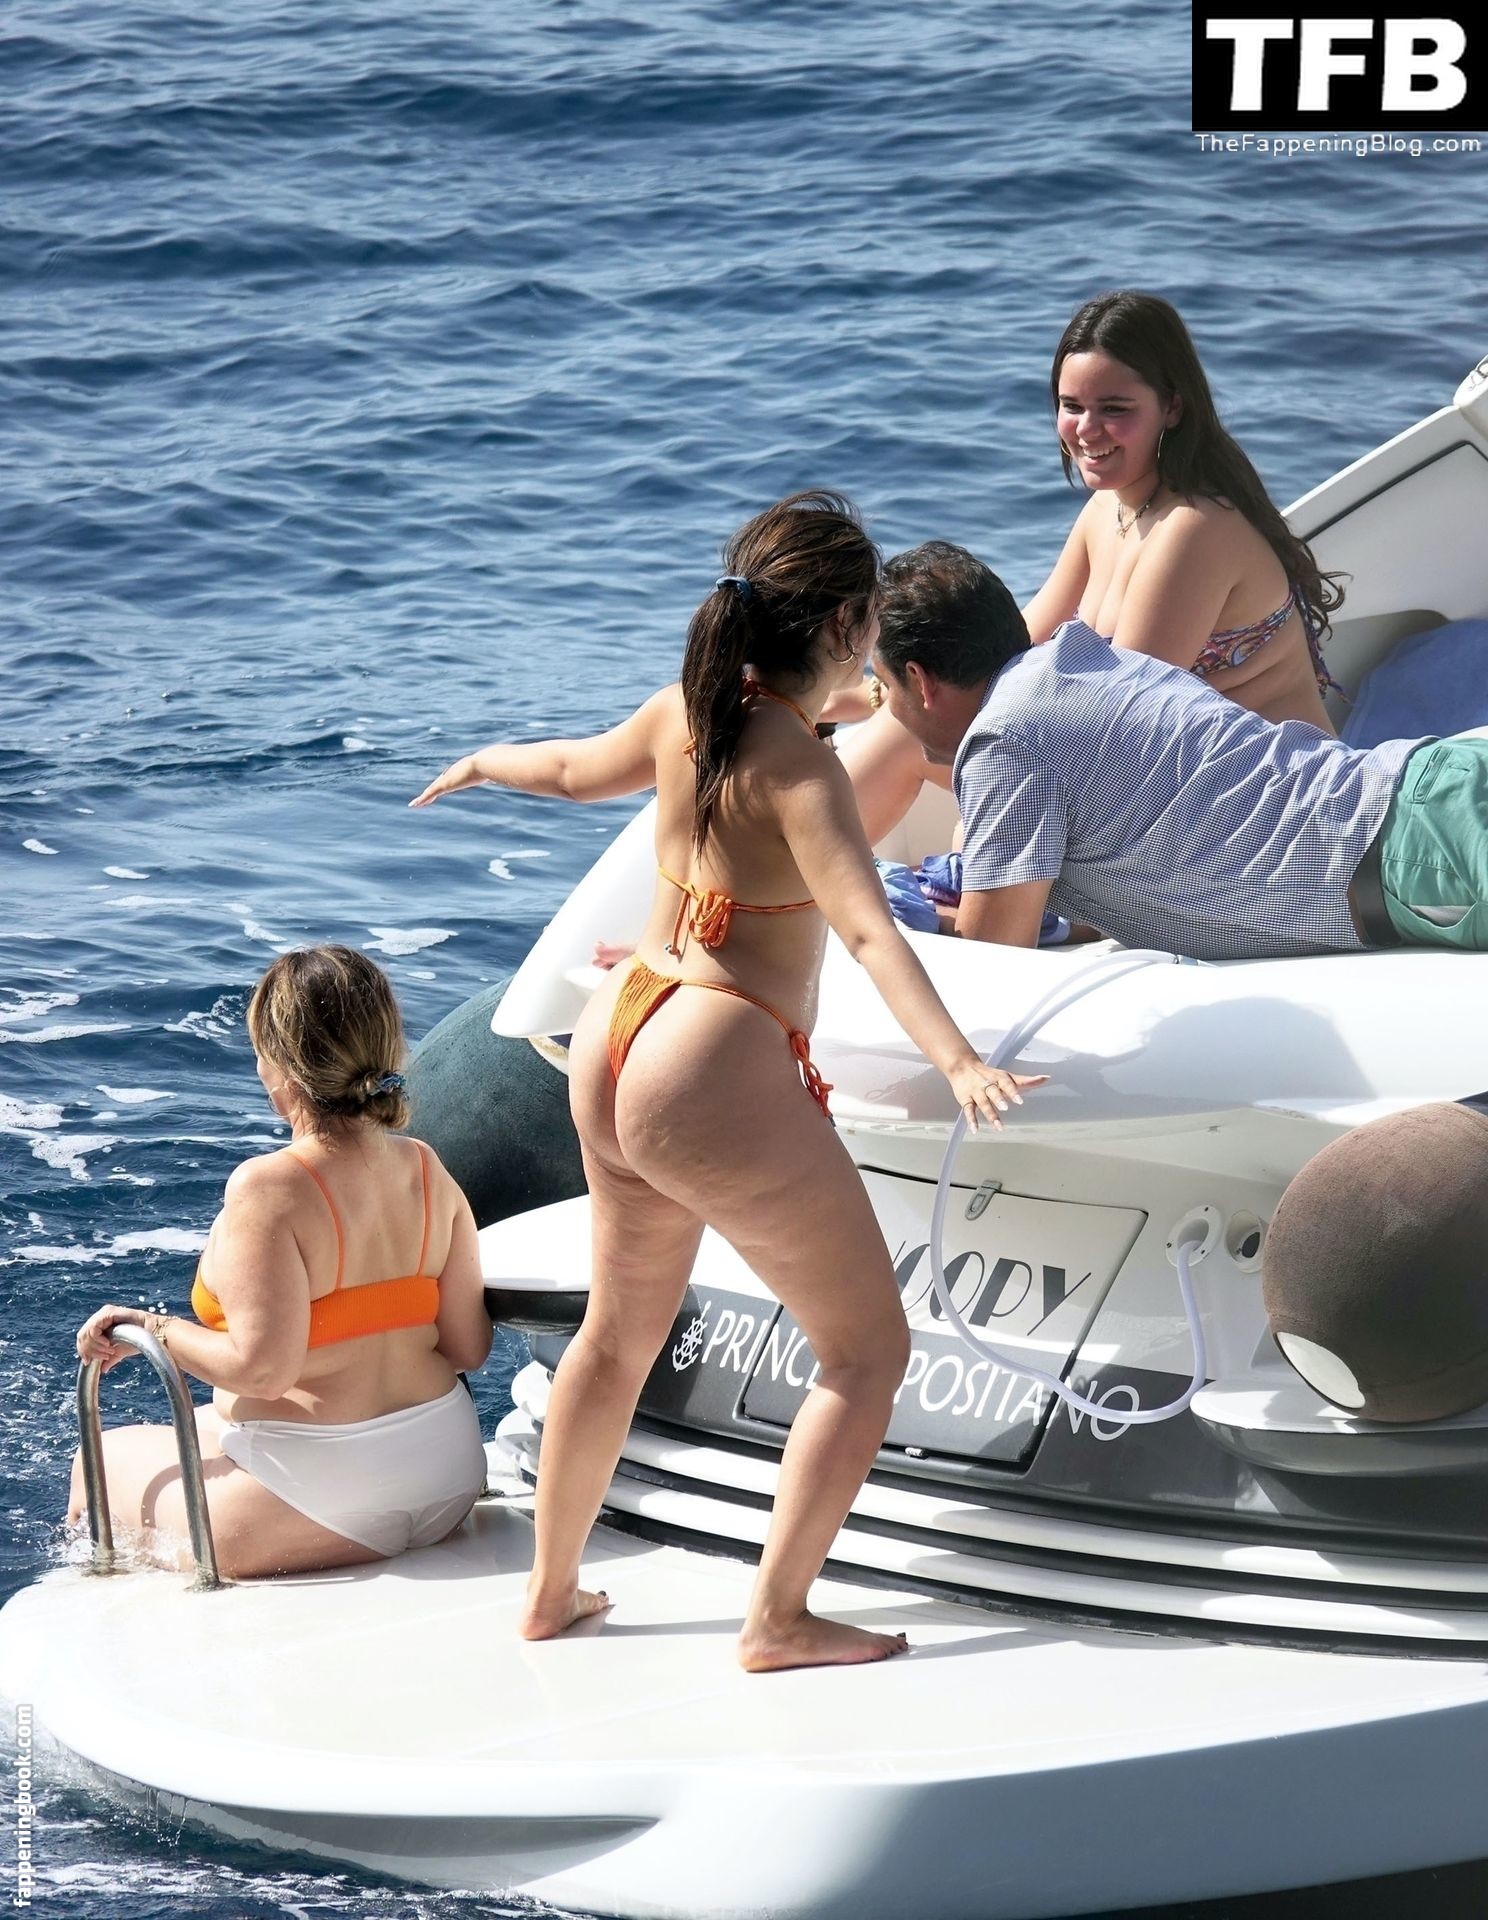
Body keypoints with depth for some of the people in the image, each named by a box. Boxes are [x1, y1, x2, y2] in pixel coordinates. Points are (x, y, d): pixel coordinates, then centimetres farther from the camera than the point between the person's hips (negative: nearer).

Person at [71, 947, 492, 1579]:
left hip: (323, 1499, -7)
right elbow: (469, 1345, 1)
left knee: (101, 1460, 20)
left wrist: (151, 1330, -10)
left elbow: (262, 1368, -25)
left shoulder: (267, 1189, -21)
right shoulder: (428, 1172, -1)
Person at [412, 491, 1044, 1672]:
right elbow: (866, 929, -32)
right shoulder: (798, 766, -19)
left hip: (619, 1043, 9)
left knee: (622, 1330, 27)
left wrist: (487, 762, 47)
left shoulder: (685, 715, 4)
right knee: (869, 1351, 4)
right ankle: (779, 1621, 2)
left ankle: (552, 1593, 38)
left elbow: (579, 767, 25)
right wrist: (959, 1065, -42)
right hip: (723, 1080, -9)